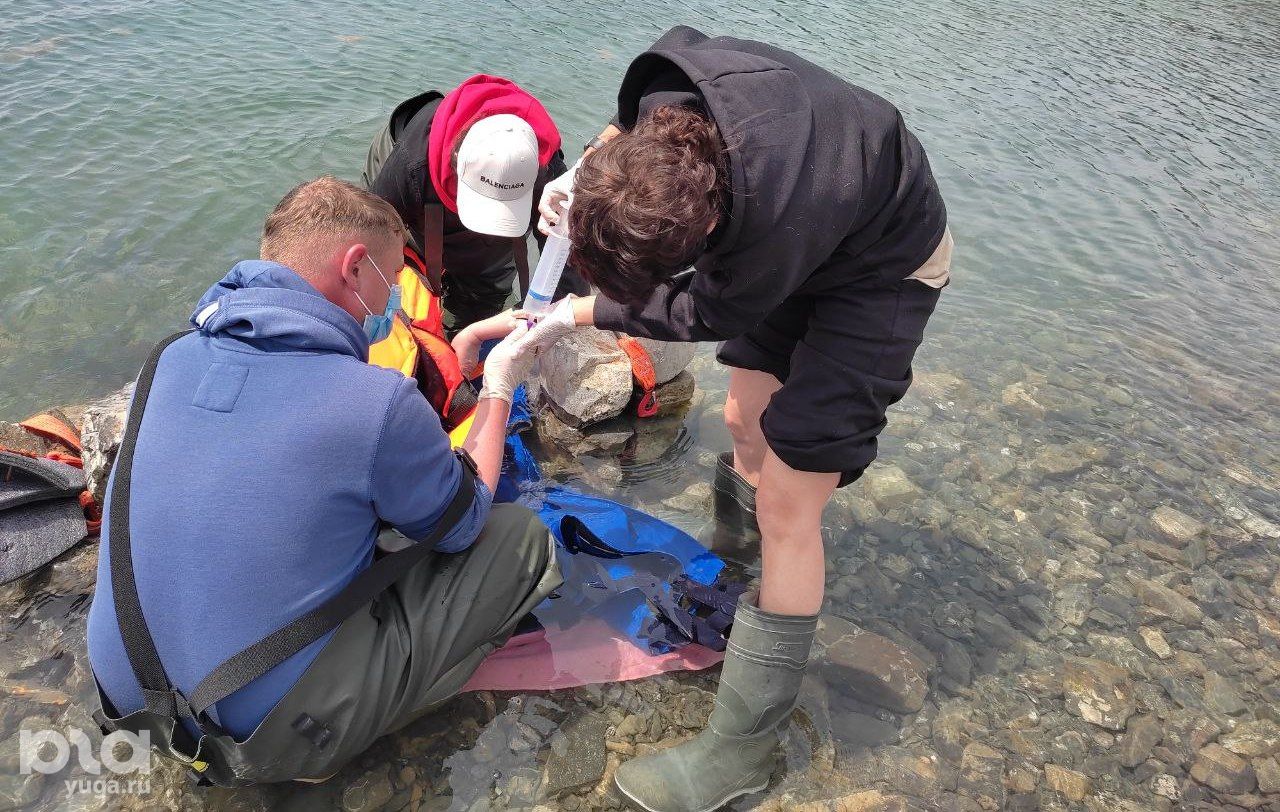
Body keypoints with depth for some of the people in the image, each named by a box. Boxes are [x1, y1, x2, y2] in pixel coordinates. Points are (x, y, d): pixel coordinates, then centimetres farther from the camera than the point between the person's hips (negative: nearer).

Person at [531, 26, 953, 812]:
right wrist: (588, 166, -7)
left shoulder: (773, 222, -43)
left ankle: (743, 749, 2)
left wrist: (578, 316, -10)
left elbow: (705, 314, -21)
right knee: (746, 423, 17)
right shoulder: (671, 87, -27)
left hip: (880, 270, -7)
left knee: (786, 506, -11)